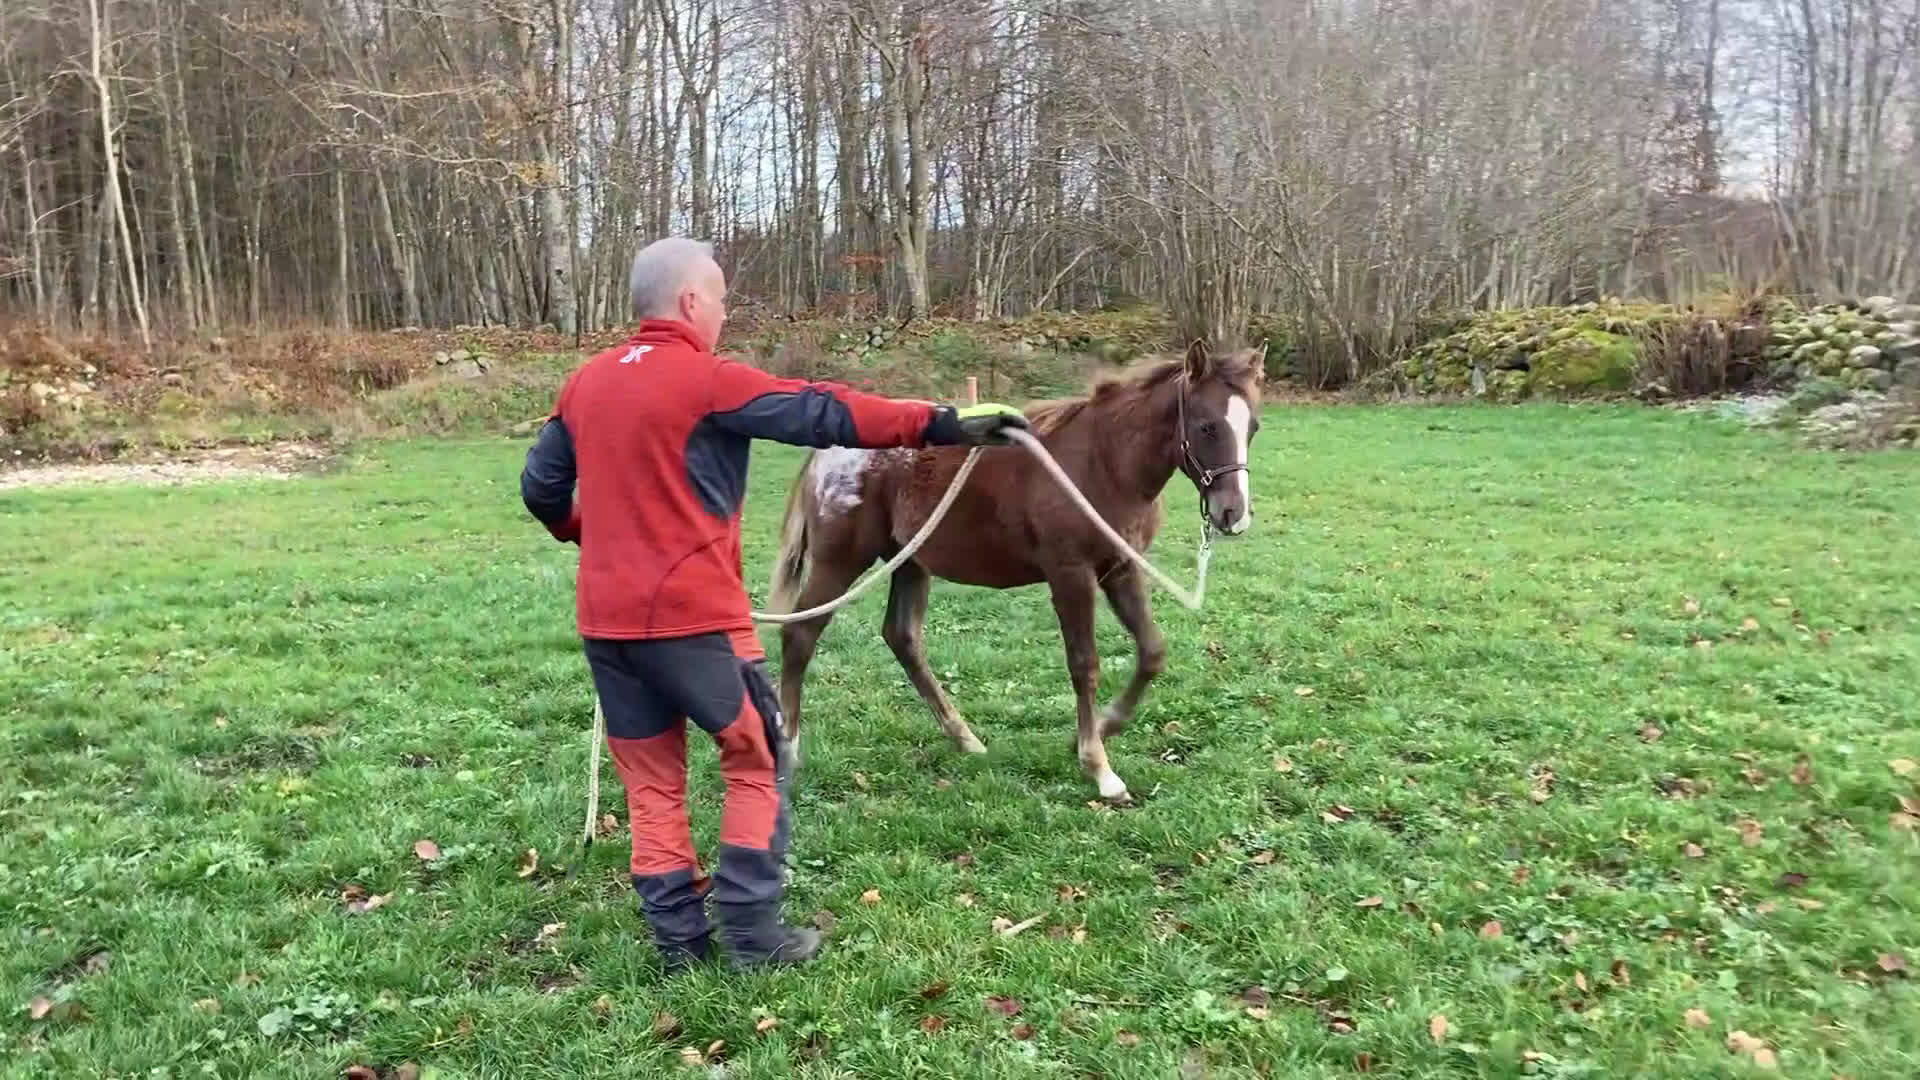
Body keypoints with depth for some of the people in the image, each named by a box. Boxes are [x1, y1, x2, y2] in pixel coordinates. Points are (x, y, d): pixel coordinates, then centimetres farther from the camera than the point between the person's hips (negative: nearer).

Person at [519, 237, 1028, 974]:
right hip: (693, 615, -6)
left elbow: (540, 487, 18)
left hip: (605, 618, 7)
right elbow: (827, 415, -15)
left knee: (651, 781, 14)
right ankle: (751, 932, 10)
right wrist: (946, 424, -14)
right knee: (759, 762, 9)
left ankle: (677, 937, 18)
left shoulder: (584, 383, 11)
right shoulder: (710, 379, -10)